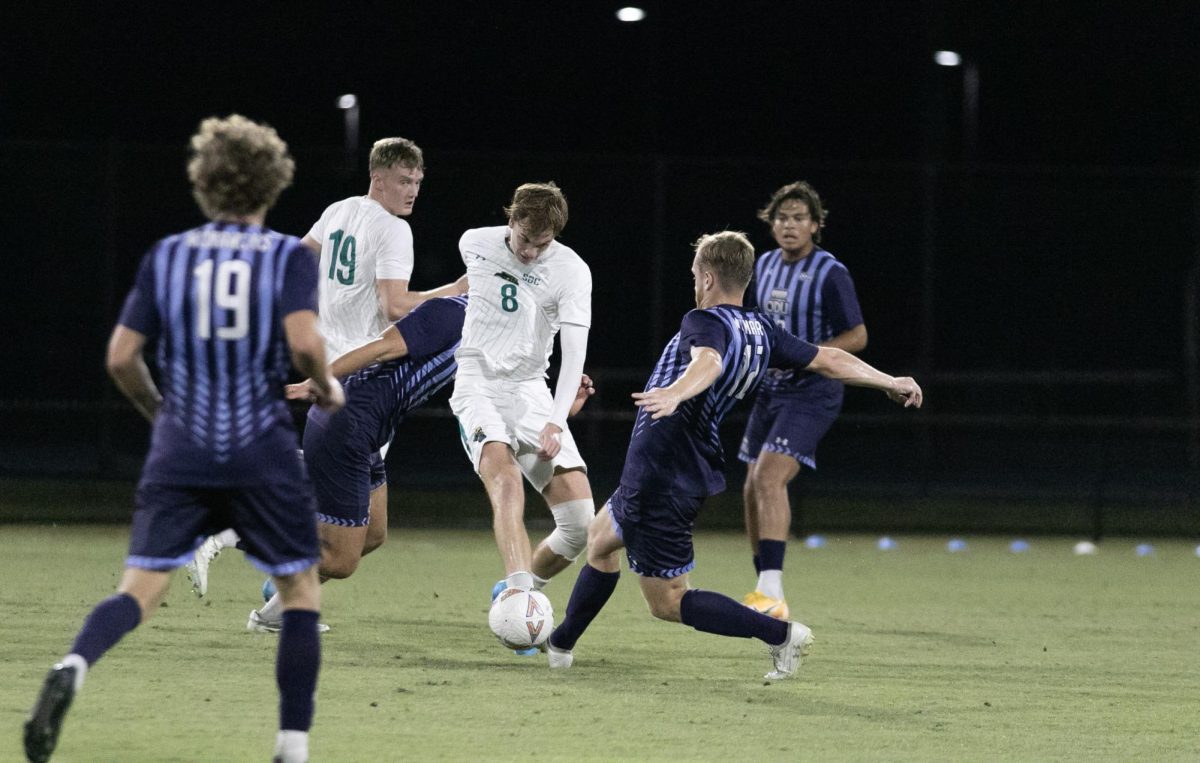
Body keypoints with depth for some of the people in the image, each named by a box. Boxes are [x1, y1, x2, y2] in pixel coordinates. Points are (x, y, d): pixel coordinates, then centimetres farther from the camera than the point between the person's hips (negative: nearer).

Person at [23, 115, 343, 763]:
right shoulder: (289, 257, 0)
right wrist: (327, 389, 5)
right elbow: (303, 342, -16)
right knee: (301, 590, 15)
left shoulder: (165, 256, 7)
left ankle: (72, 668, -32)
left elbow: (121, 358, 4)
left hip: (178, 452, 2)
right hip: (262, 454, -2)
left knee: (139, 590, -1)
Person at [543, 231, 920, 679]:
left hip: (661, 480, -10)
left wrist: (676, 392, -61)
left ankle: (780, 633, -9)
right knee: (600, 537, 30)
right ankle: (559, 645, 44)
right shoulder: (761, 332, 6)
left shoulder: (706, 323, -18)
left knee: (667, 602, -2)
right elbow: (829, 360, 12)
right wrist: (891, 383, 26)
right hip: (693, 473, 10)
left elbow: (709, 361, -40)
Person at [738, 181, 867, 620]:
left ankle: (772, 594, -30)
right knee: (753, 490, 10)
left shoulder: (830, 274, -12)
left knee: (769, 477, -24)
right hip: (771, 390, 8)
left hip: (812, 392, -8)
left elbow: (857, 337, -12)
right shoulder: (764, 266, 10)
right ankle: (765, 593, 22)